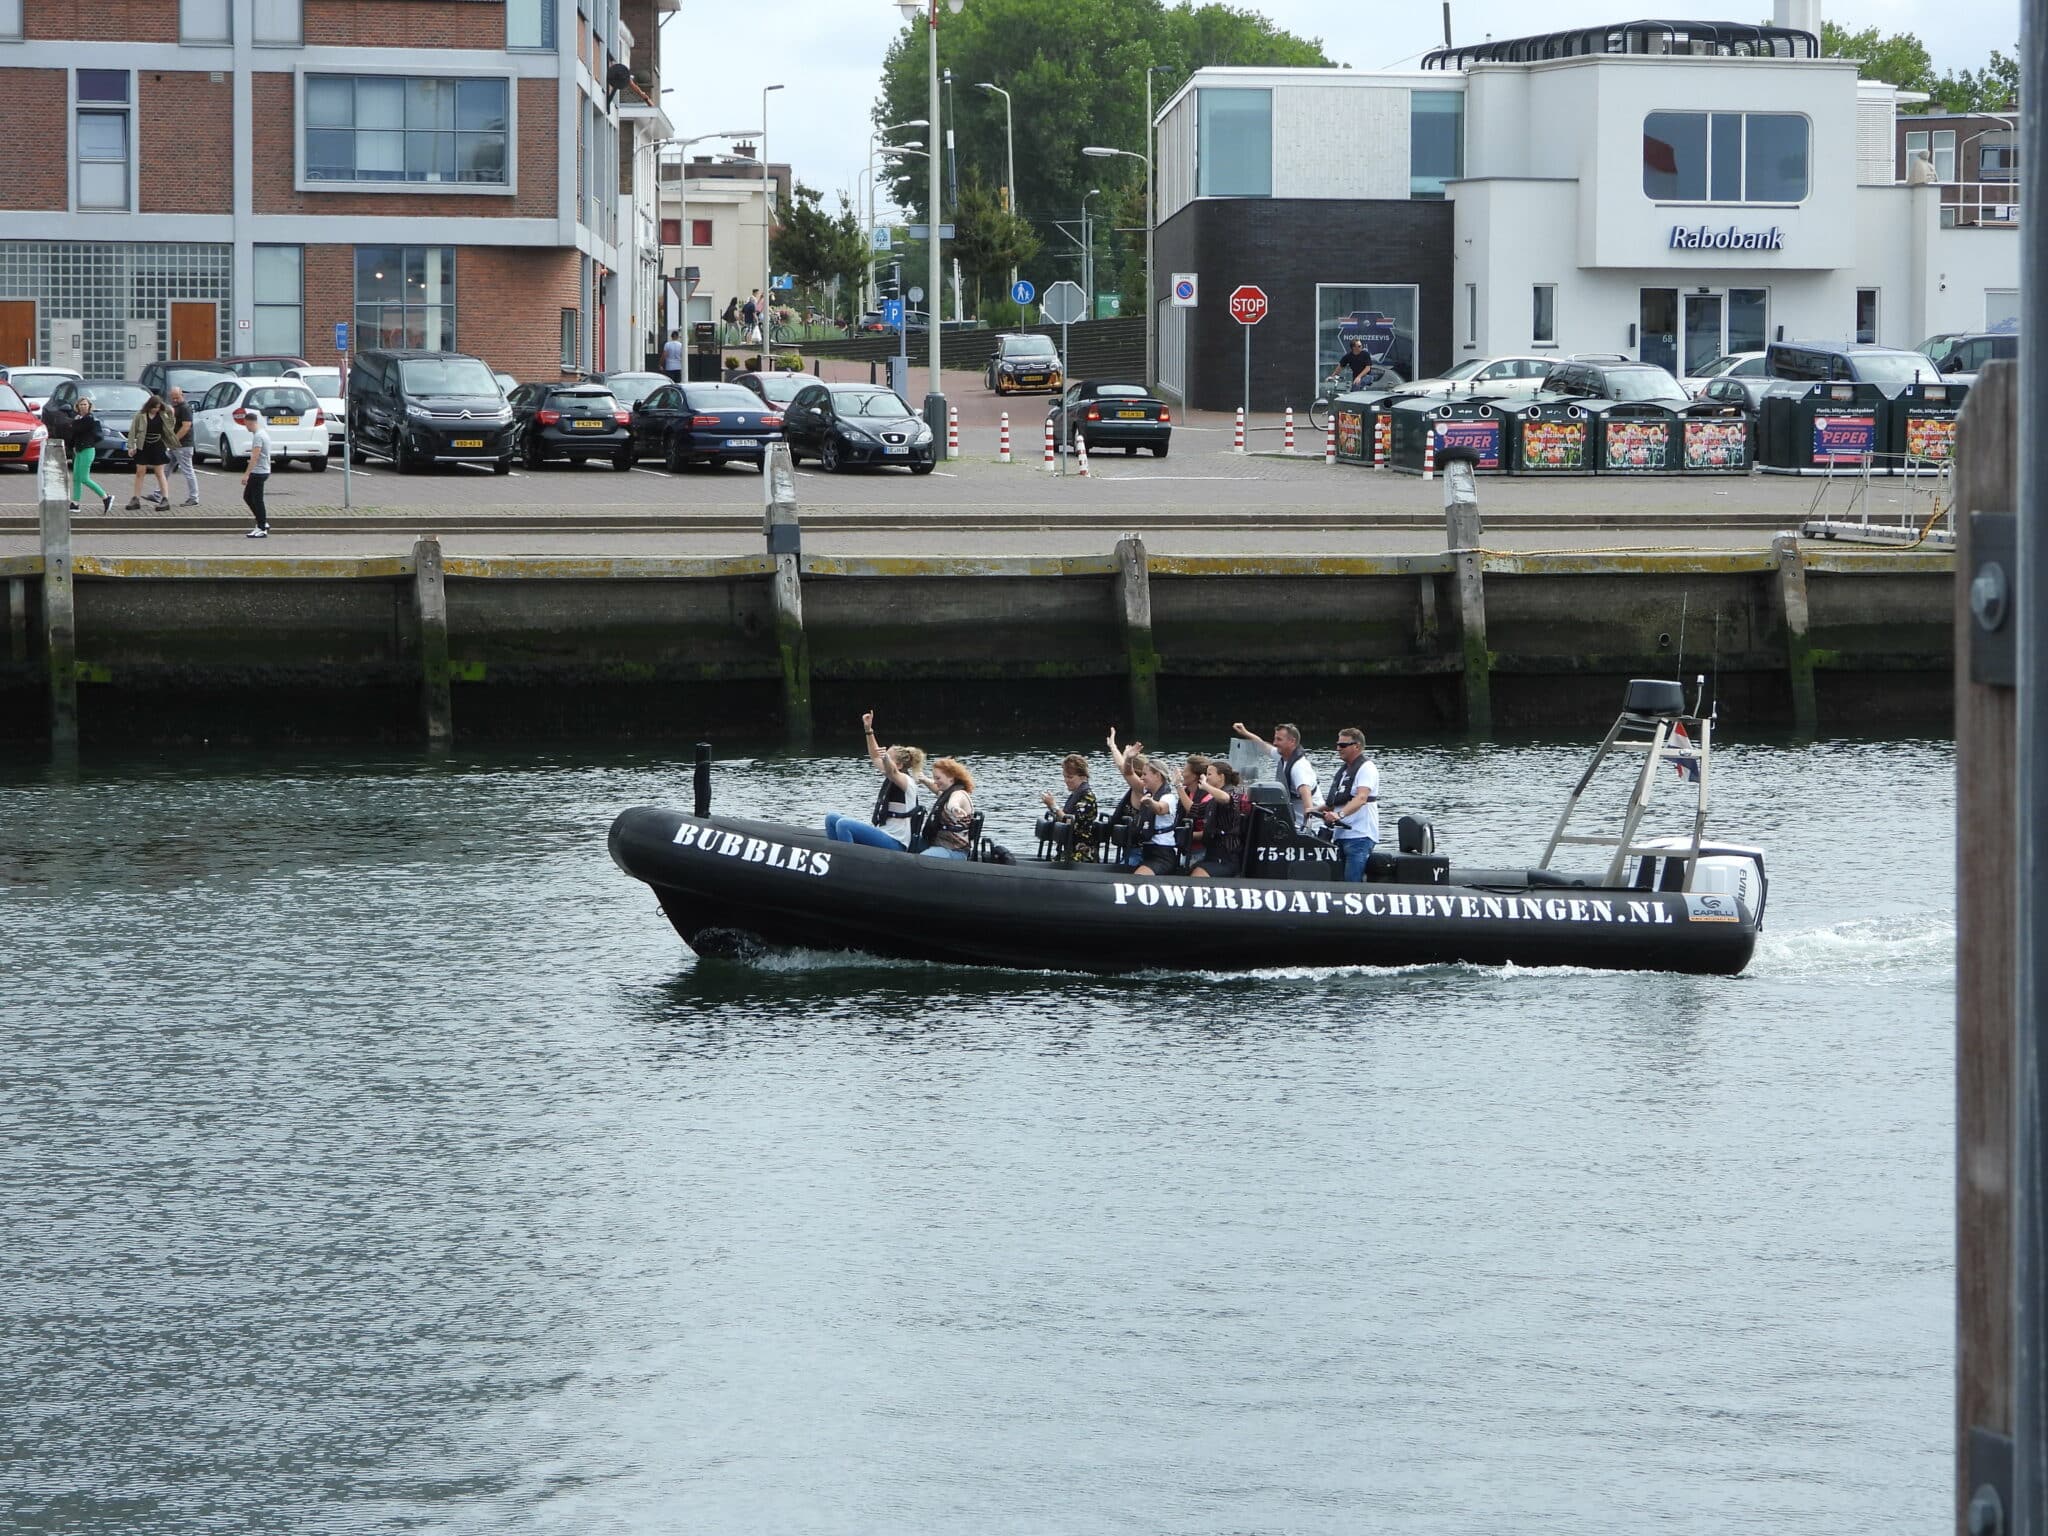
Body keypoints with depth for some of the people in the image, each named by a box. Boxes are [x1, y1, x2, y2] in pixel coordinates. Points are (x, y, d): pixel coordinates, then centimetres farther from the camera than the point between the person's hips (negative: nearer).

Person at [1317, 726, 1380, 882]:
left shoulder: (1367, 768, -8)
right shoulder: (1342, 771, 21)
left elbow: (1361, 798, -24)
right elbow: (1333, 802, 29)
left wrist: (1339, 814, -38)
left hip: (1359, 836, -9)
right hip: (1341, 835, 9)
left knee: (1352, 884, -16)